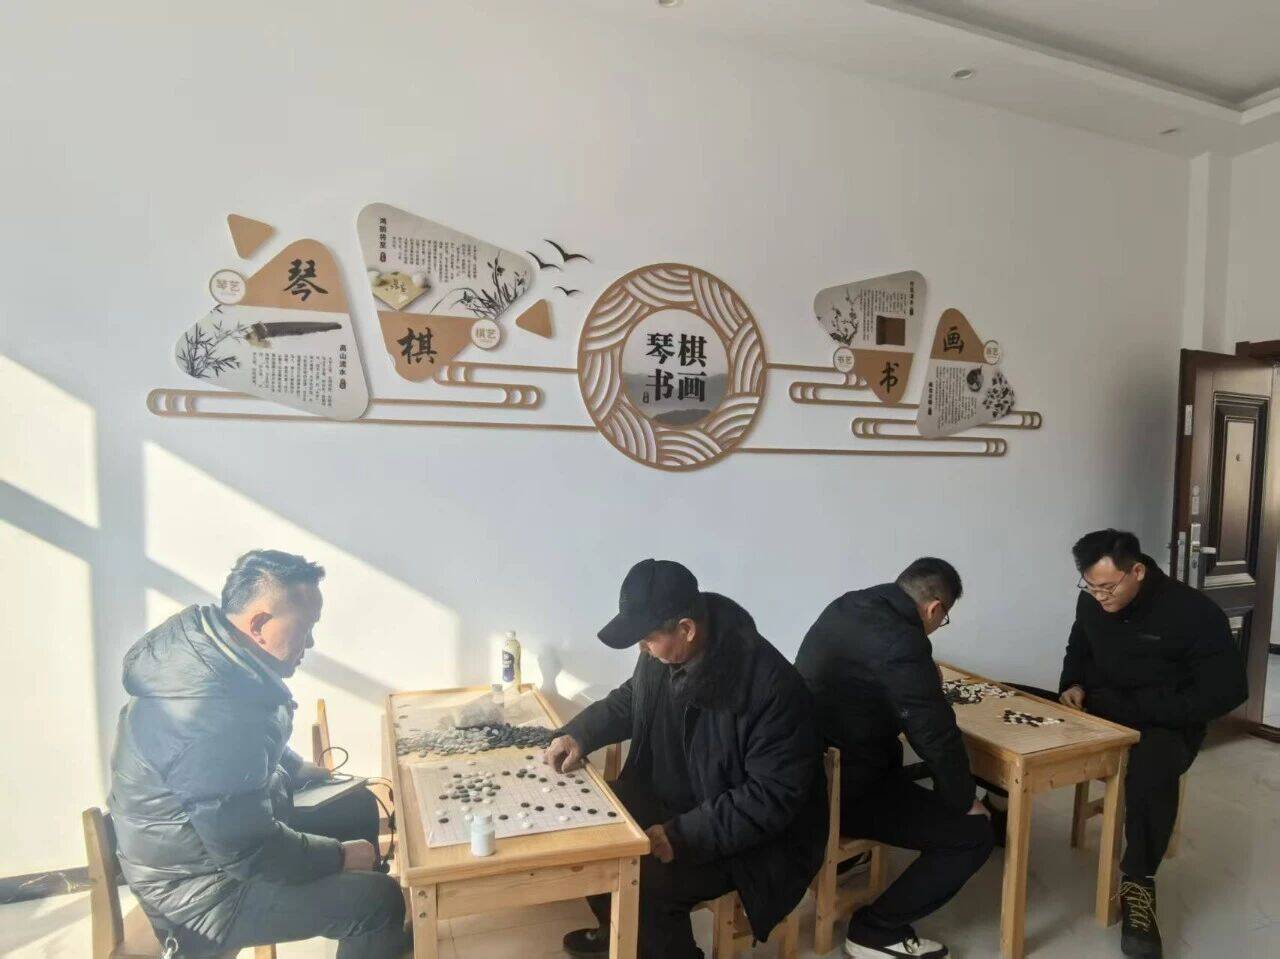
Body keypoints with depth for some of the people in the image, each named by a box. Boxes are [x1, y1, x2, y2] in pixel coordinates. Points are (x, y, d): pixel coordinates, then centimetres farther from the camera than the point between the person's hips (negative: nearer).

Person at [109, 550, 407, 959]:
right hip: (202, 890, -9)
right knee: (380, 899, -15)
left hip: (213, 826, 10)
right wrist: (339, 856, -15)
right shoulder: (213, 715, -37)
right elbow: (251, 850, -29)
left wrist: (294, 769, 8)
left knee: (360, 807, 16)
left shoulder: (205, 643, -7)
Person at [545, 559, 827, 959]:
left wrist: (684, 836, -29)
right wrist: (579, 735, -5)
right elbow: (629, 701, 11)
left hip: (751, 838, -8)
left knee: (644, 884, -27)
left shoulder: (771, 685, -31)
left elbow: (773, 798, -27)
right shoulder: (663, 653, -9)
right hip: (669, 798, 8)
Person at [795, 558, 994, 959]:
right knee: (974, 834, 0)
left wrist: (923, 678, 24)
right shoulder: (901, 644, -25)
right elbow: (937, 736, -17)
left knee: (894, 756, 35)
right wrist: (965, 801, -1)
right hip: (842, 787, -9)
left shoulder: (848, 606, 2)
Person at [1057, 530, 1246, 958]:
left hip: (1165, 724, -4)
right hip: (1100, 712, 5)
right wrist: (1073, 684, -4)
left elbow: (1226, 691, -18)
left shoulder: (1194, 612, -17)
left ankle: (1138, 881, -21)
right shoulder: (1091, 603, -1)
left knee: (1152, 768, -38)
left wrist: (1139, 709, -24)